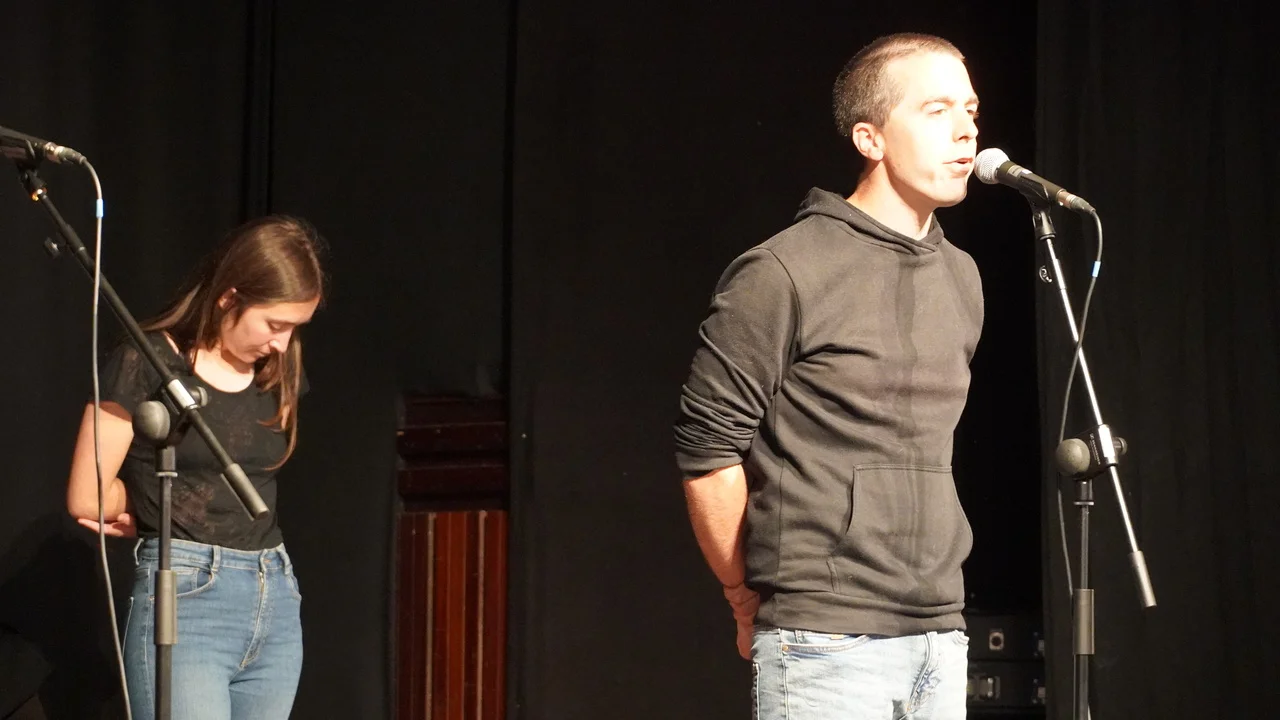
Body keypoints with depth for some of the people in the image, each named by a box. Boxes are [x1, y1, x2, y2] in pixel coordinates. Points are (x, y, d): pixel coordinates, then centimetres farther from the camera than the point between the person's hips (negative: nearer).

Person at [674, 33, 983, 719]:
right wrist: (751, 601, 2)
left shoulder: (961, 279, 14)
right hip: (826, 647, -7)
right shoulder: (782, 275, -9)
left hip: (941, 639, 7)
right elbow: (707, 452, -7)